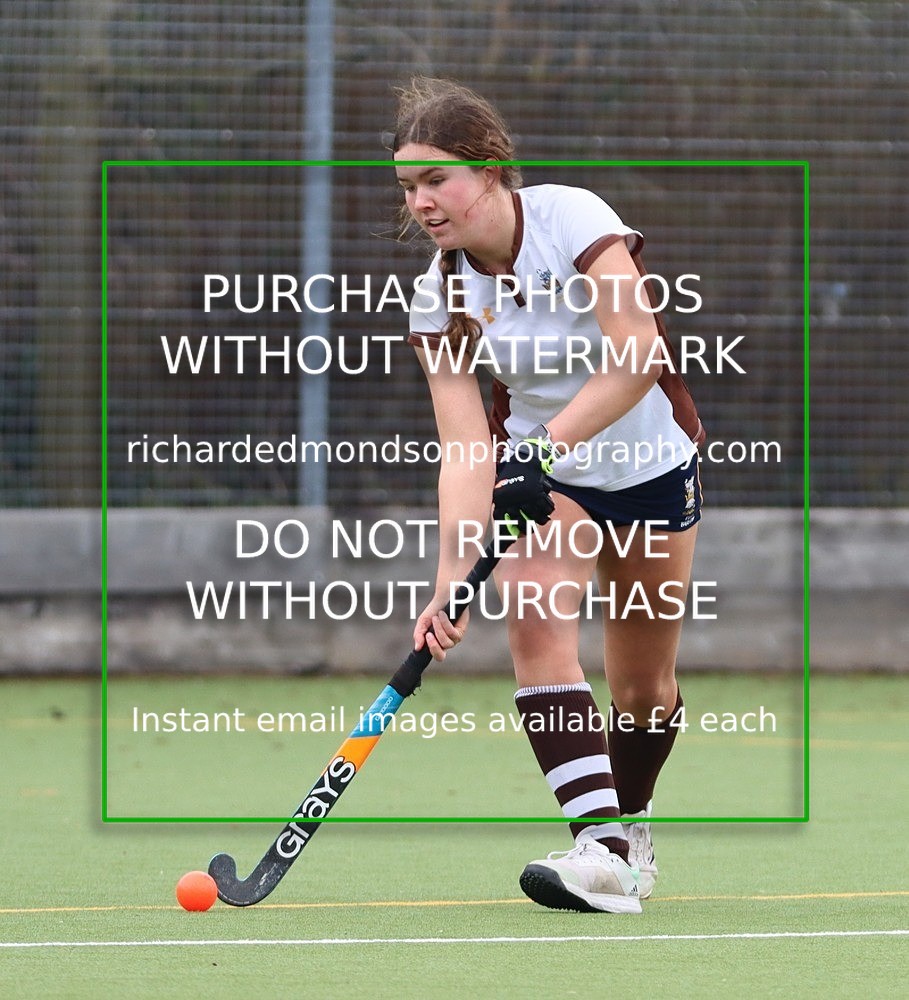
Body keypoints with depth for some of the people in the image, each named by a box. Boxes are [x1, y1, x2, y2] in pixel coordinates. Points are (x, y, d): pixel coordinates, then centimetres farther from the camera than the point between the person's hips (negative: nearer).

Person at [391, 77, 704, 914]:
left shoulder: (573, 219, -23)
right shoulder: (440, 296, -12)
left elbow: (639, 356, -32)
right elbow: (465, 450, -18)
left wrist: (545, 449, -40)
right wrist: (452, 576, -31)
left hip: (651, 462, -2)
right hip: (540, 474, 2)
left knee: (644, 685, 7)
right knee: (536, 624, -26)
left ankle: (630, 824, 37)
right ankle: (600, 847, -32)